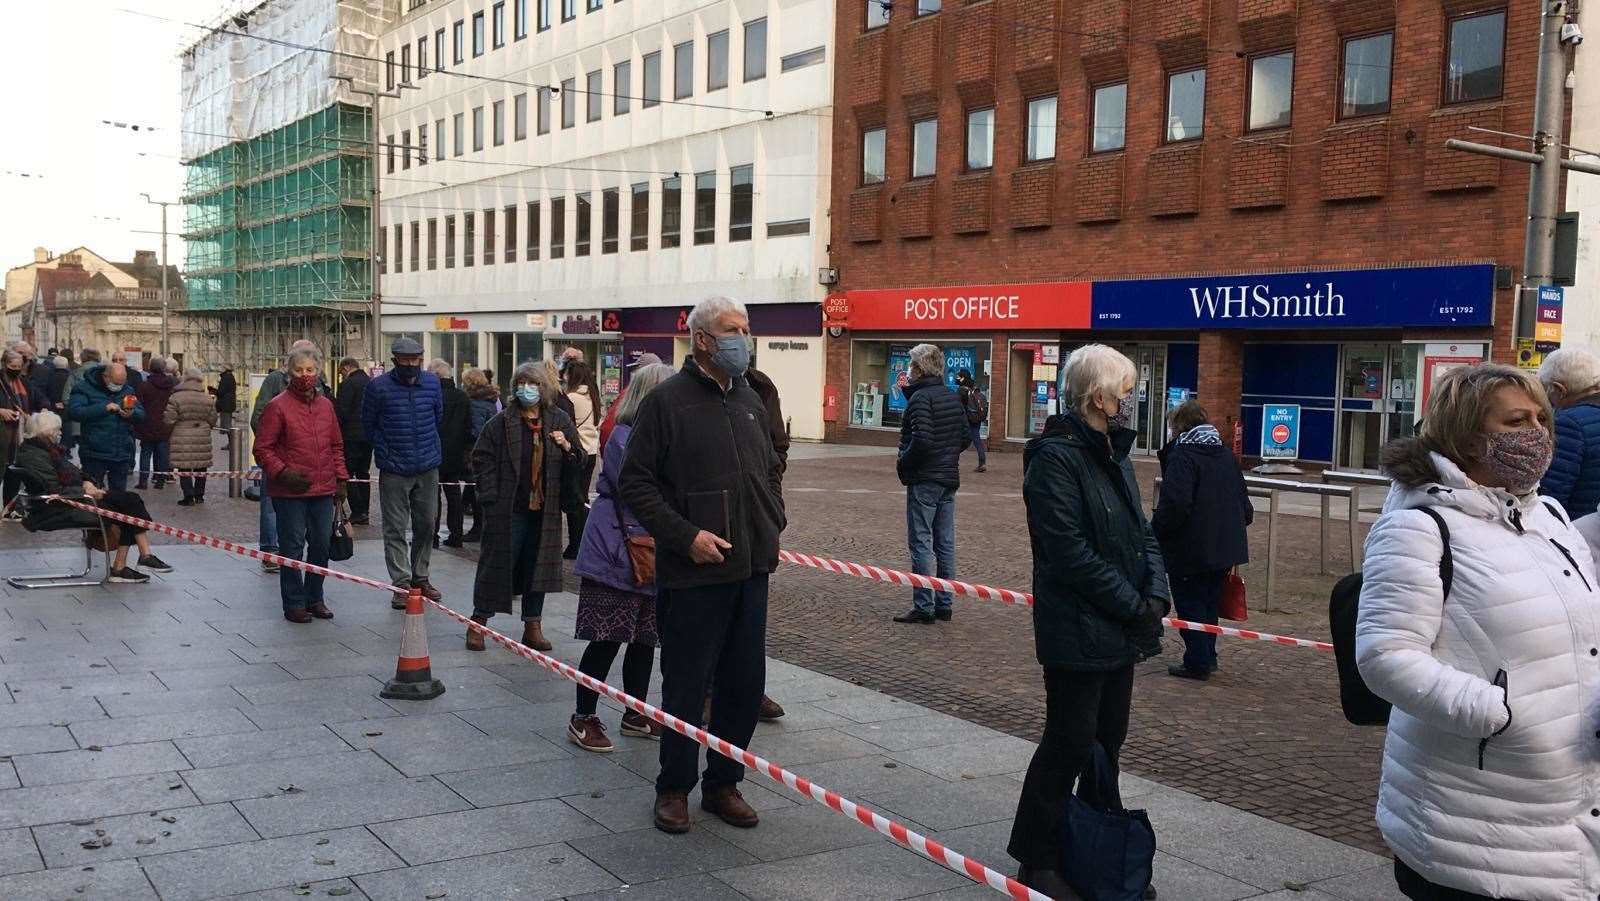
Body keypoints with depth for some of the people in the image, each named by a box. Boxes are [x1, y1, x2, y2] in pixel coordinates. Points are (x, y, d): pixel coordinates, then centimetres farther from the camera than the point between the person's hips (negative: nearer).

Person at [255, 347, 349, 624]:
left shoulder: (326, 405, 11)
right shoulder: (278, 406, -6)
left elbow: (336, 446, 18)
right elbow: (262, 448, -6)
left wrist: (340, 479, 11)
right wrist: (282, 472, -18)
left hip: (323, 490, 5)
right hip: (290, 492, -5)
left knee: (321, 546, 12)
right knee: (292, 548, 1)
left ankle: (314, 598, 26)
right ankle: (293, 604, 11)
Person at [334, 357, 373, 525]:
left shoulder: (348, 383, -11)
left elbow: (341, 411, -15)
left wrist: (335, 433, -5)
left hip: (352, 436, -8)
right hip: (370, 435, 8)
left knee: (348, 473, -2)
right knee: (363, 473, 14)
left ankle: (357, 512, -7)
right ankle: (365, 513, 16)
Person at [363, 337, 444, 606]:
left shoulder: (432, 382, 4)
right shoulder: (378, 386, -6)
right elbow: (369, 425, 2)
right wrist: (387, 453, -1)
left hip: (428, 468, 3)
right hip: (394, 471, -3)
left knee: (426, 524, 11)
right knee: (395, 529, -1)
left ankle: (420, 577, 24)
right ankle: (401, 583, 3)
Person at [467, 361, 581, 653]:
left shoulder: (559, 422, 8)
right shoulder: (500, 423, -2)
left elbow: (578, 463, 14)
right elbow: (481, 459, -2)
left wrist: (567, 448, -7)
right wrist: (490, 495, -10)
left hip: (544, 508, 3)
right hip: (506, 509, -3)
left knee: (537, 566, 8)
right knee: (496, 562, 3)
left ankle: (533, 626, 18)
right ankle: (478, 621, 15)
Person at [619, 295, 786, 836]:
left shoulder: (749, 401, 14)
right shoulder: (669, 400, -7)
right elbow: (635, 482, -10)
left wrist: (773, 524, 11)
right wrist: (685, 536, -17)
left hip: (751, 568, 7)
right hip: (694, 572, -6)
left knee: (745, 682, 11)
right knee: (687, 685, 3)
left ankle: (723, 783, 26)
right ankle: (674, 788, 19)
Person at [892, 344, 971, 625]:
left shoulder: (920, 397, -15)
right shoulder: (952, 397, 11)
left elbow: (921, 440, -24)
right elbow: (966, 436, 14)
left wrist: (903, 464, -10)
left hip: (923, 480, -8)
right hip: (949, 479, 8)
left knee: (921, 543, -3)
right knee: (945, 544, 11)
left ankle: (923, 607, -1)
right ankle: (944, 605, 16)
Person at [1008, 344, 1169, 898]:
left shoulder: (1113, 455, 12)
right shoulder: (1056, 457, -17)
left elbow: (1141, 532, 12)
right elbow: (1070, 551, -22)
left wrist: (1155, 594, -5)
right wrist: (1134, 606, -16)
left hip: (1119, 632, 9)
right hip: (1078, 633, -9)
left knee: (1108, 741, 16)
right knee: (1070, 745, 0)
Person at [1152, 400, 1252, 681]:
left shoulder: (1182, 455, -15)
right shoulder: (1226, 454, 10)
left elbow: (1174, 504, -25)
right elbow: (1243, 502, 15)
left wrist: (1154, 533, -14)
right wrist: (1235, 525, 28)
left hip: (1190, 550, -8)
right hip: (1225, 548, 8)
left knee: (1190, 605, 3)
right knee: (1209, 604, 19)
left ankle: (1197, 663, 7)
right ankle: (1208, 657, 27)